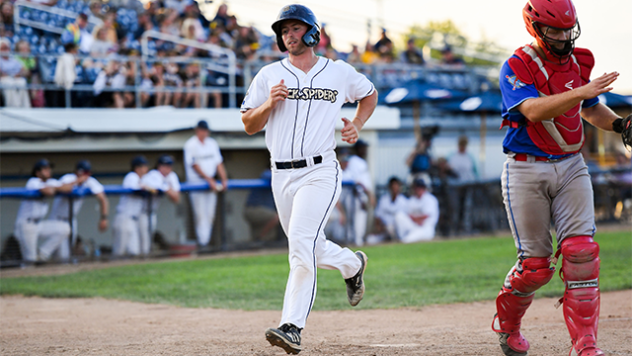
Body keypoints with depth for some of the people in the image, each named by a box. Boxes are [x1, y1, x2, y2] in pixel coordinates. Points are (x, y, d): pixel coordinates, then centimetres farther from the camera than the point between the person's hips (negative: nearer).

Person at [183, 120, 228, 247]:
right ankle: (202, 241, -9)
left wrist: (224, 179, -2)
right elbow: (194, 165, -10)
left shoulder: (212, 143, 13)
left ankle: (206, 240, 7)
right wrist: (209, 179, -16)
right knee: (200, 214, -8)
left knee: (210, 214, 2)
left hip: (211, 183, 6)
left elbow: (219, 163, 11)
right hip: (196, 182, -6)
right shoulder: (190, 145, -5)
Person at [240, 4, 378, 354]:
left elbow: (369, 94, 24)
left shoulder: (340, 72, 5)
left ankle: (292, 327, -22)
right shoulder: (269, 75, 7)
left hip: (320, 172, -4)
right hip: (282, 176, 4)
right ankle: (352, 264, 46)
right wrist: (269, 104, -12)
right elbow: (249, 125, 8)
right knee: (309, 249, 13)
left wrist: (356, 124, 6)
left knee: (302, 244, -21)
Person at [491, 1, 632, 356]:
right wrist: (583, 92, -39)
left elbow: (591, 109, 22)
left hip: (571, 167, 4)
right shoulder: (517, 67, -12)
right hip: (527, 170, -4)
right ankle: (507, 323, 27)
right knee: (536, 264, -2)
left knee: (581, 252, -12)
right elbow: (534, 110, -29)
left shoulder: (579, 62, 6)